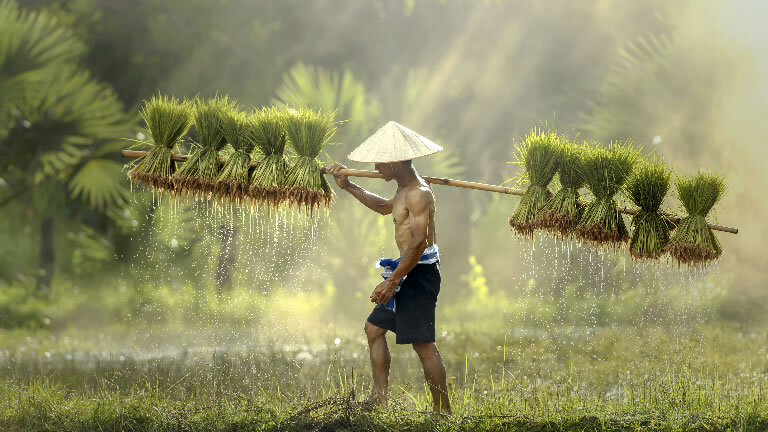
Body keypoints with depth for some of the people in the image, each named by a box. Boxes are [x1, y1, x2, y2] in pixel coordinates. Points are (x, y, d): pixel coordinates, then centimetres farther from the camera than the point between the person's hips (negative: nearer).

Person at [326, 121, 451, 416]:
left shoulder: (418, 193, -19)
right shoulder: (405, 190, 13)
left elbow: (419, 242, -27)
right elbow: (385, 207, 36)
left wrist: (392, 281, -29)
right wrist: (348, 187, 35)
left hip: (419, 271, -11)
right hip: (407, 270, 11)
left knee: (423, 342, -10)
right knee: (374, 328, 17)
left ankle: (443, 411, -7)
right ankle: (380, 398, 23)